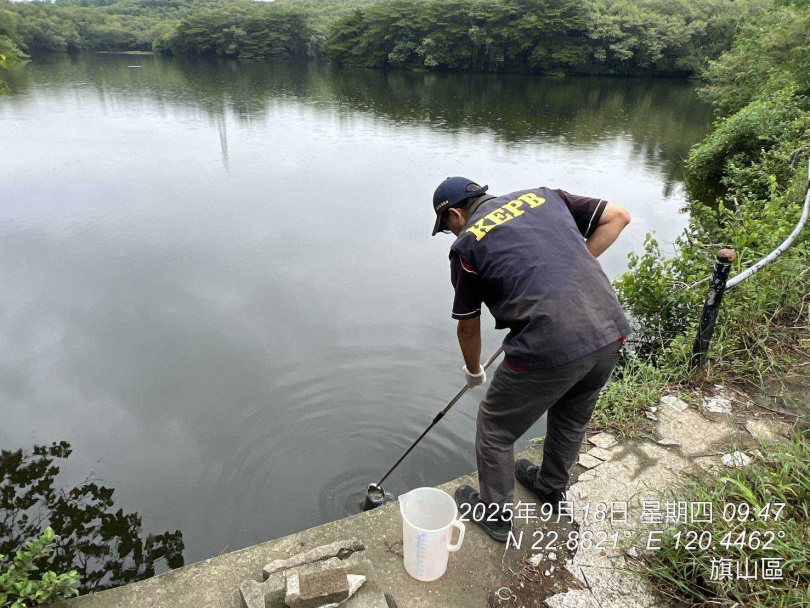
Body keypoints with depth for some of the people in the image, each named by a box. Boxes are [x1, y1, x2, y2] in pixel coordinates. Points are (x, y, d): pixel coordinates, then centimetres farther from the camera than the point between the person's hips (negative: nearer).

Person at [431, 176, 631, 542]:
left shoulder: (466, 244, 5)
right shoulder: (543, 196, 17)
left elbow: (468, 326, 15)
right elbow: (617, 217, 15)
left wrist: (473, 372, 33)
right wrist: (575, 268, 16)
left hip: (550, 348, -6)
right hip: (610, 332, 7)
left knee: (496, 429, 19)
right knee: (572, 418, 31)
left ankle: (495, 515, 37)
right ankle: (552, 489, 55)